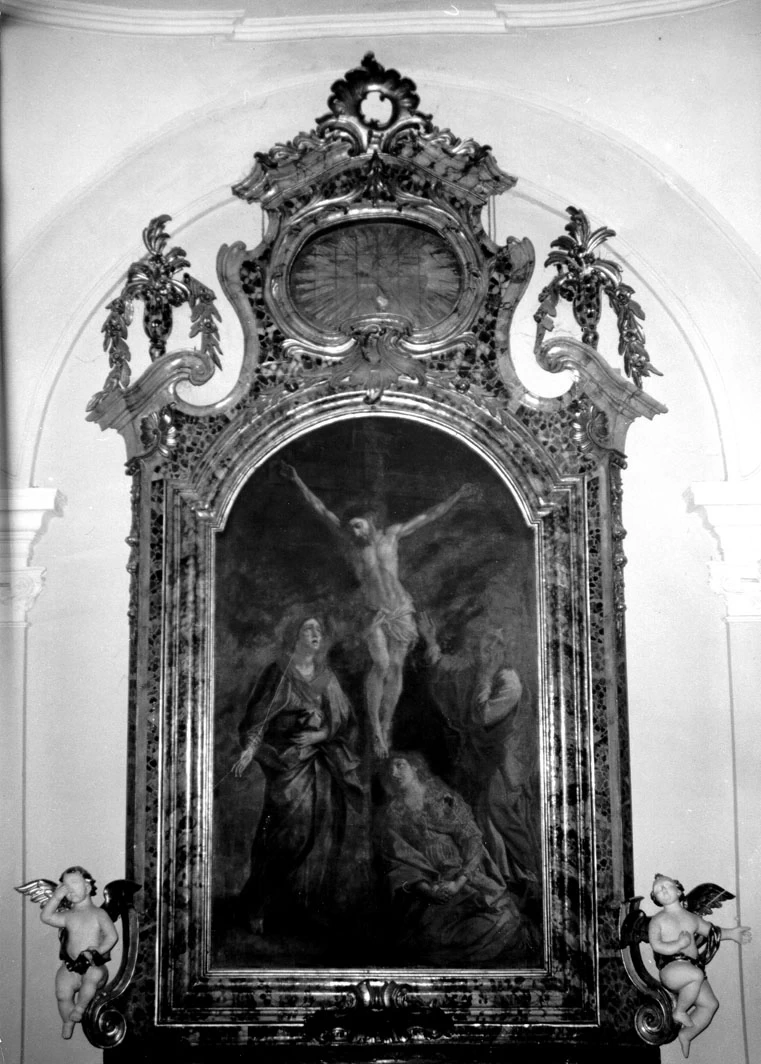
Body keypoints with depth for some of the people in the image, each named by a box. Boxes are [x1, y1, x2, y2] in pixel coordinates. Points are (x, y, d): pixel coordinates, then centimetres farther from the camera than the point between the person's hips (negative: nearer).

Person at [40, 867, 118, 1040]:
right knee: (62, 993, -19)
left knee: (94, 975, -35)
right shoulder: (68, 916, 12)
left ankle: (80, 1007, -9)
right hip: (71, 967, 3)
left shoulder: (99, 914, 3)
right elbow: (46, 916, -1)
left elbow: (112, 936, -5)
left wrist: (96, 951, -16)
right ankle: (68, 1022, 9)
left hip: (95, 966, -3)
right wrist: (56, 896, -6)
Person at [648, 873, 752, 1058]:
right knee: (696, 974, -35)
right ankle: (680, 1011, -12)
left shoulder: (692, 918, 19)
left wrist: (731, 933, 25)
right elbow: (656, 945, -9)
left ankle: (686, 1035, 13)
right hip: (671, 967, -6)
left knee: (710, 1004, -5)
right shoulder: (657, 920, 3)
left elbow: (711, 931, 33)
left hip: (694, 965, 6)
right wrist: (679, 945, -15)